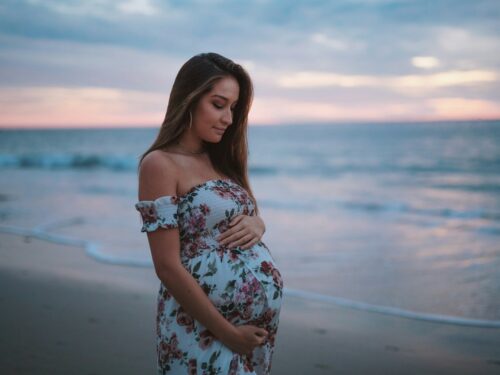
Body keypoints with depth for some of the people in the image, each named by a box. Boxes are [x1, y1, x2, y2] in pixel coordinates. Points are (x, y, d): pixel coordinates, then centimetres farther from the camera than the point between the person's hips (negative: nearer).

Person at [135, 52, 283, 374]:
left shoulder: (219, 159, 11)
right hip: (204, 329, -7)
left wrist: (256, 224, -5)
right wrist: (227, 333, -15)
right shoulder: (160, 164, -11)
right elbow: (168, 266, -16)